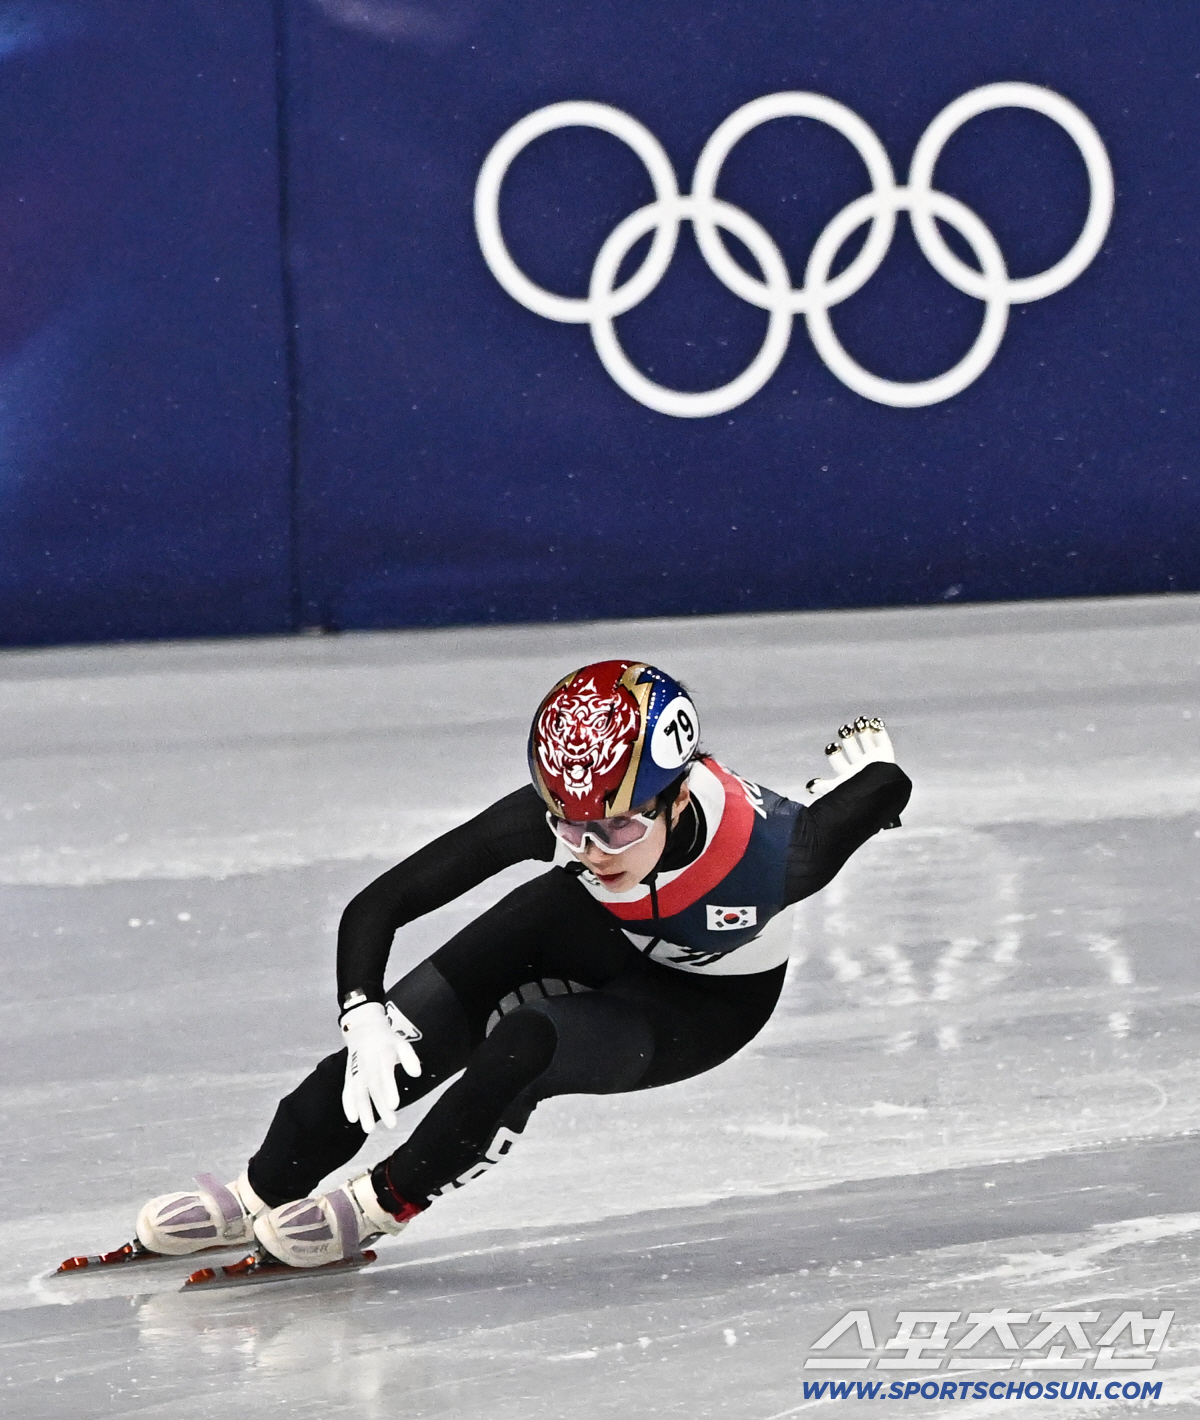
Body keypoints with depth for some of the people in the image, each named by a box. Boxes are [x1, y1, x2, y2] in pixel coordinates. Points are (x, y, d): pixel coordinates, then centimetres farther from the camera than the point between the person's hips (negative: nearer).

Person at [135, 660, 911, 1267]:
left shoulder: (768, 854, -42)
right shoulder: (551, 815, -35)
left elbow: (880, 794, -22)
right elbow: (377, 905, -31)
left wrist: (867, 765, 1)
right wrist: (364, 1019, -45)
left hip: (713, 1000, -3)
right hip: (596, 933, 3)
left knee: (524, 1048, -28)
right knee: (401, 1038, -15)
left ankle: (382, 1204, -4)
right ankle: (259, 1194, 7)